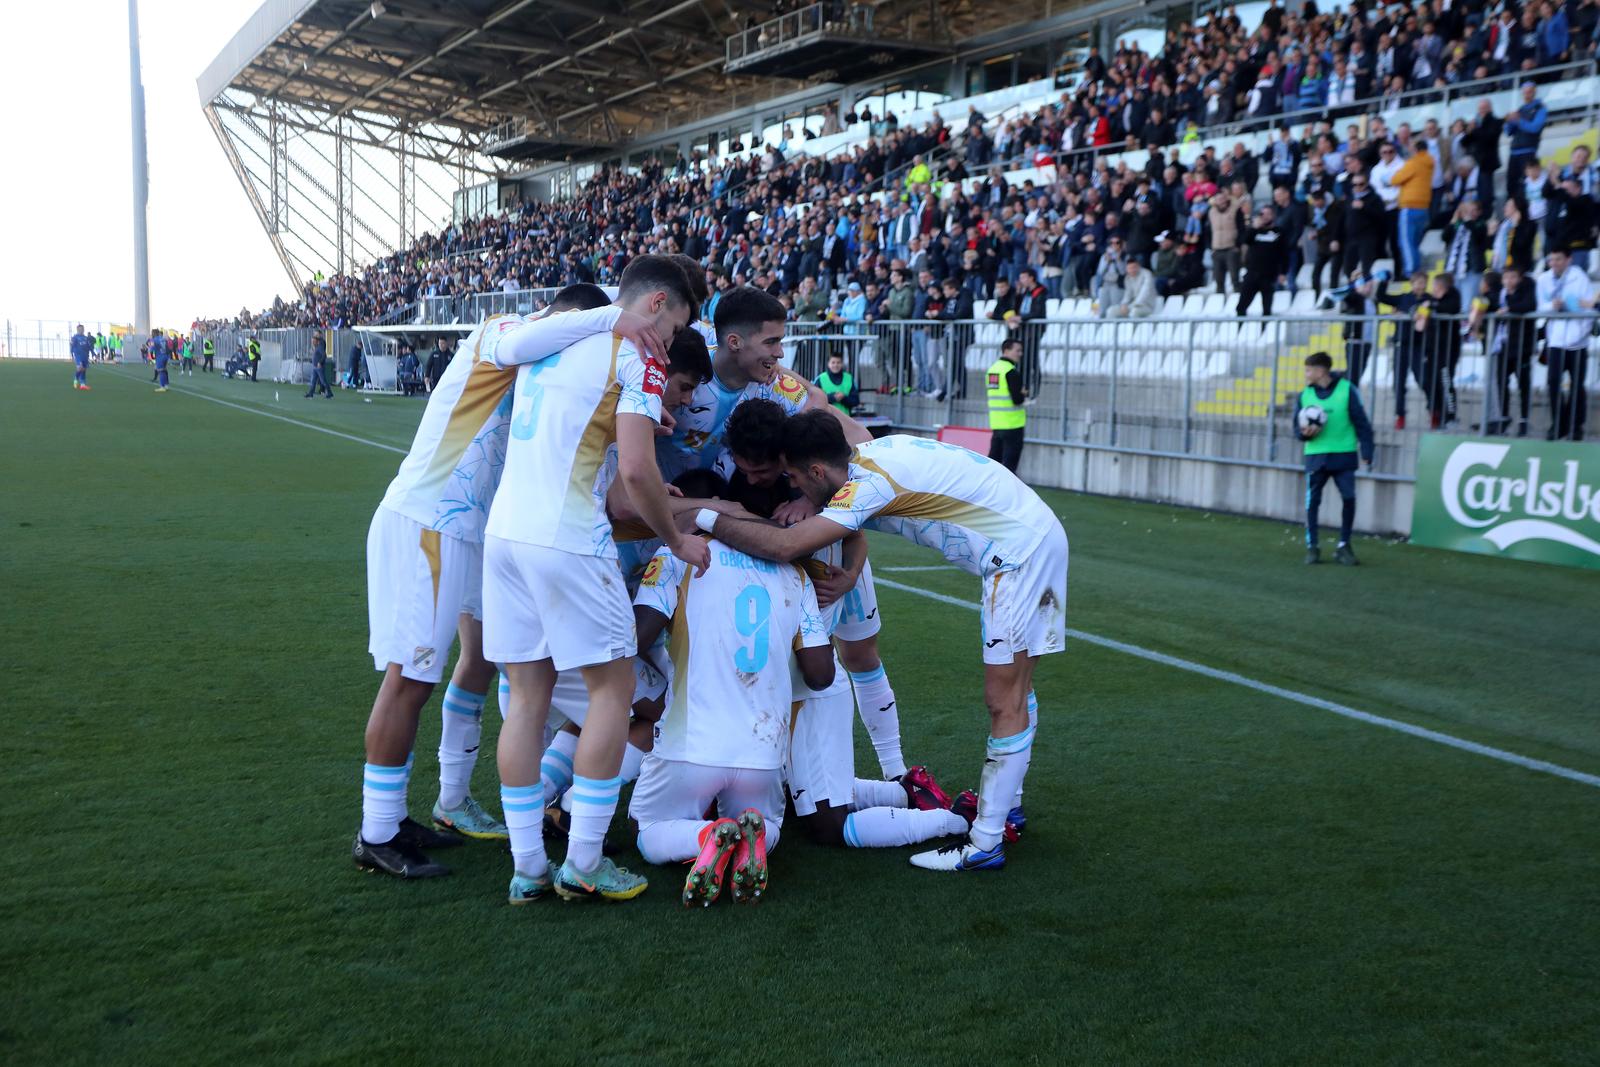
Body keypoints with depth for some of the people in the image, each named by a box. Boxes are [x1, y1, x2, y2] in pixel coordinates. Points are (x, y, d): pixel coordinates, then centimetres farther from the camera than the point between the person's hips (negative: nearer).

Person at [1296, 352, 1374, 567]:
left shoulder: (1346, 390, -4)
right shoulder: (1304, 395, 4)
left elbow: (1362, 424, -1)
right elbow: (1297, 427, 10)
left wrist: (1366, 452, -5)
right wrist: (1304, 433, -14)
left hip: (1344, 455, -2)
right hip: (1316, 457, 2)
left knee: (1349, 500, -4)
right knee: (1312, 502, -1)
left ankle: (1343, 547, 10)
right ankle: (1311, 547, 9)